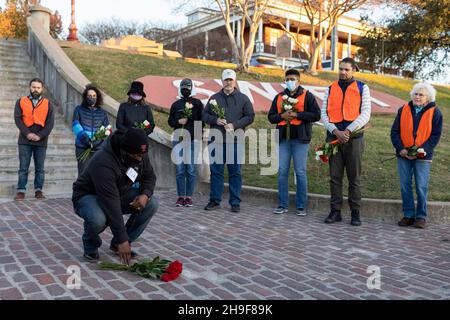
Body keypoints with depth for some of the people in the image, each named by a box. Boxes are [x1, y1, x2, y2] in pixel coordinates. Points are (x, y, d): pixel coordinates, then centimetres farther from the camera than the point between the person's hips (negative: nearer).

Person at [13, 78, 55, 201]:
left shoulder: (48, 104, 7)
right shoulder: (21, 102, 7)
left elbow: (50, 123, -1)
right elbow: (18, 119, -2)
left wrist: (39, 136, -12)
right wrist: (27, 133, -14)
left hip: (41, 141, 0)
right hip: (25, 140, 0)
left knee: (40, 168, 4)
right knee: (23, 167, 1)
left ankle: (38, 190, 12)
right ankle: (21, 191, 5)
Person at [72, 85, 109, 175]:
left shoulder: (102, 113, 13)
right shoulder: (79, 110, 6)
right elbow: (75, 126, -7)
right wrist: (85, 138, -22)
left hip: (98, 148, 2)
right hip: (82, 148, -2)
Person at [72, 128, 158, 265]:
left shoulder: (140, 155, -15)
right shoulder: (104, 163, -36)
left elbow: (150, 176, 2)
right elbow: (111, 204, -38)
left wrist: (145, 194, -22)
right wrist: (122, 239, -37)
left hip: (119, 193, 7)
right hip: (88, 196, -6)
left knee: (151, 203, -16)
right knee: (97, 220, -40)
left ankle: (117, 244, -1)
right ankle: (91, 247, -2)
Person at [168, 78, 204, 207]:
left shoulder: (197, 103, 6)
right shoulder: (175, 104, 14)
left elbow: (201, 121, 2)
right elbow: (170, 121, 17)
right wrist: (178, 121, -3)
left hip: (193, 140, -2)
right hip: (178, 140, 3)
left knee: (191, 170, -2)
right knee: (179, 170, 2)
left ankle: (189, 197, 6)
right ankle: (180, 196, 8)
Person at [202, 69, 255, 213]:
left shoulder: (243, 98, 7)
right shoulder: (214, 98, 13)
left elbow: (250, 116, 2)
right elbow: (205, 115, 13)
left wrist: (235, 125, -11)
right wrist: (216, 120, -7)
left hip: (235, 141, -2)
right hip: (216, 140, 2)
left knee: (235, 172, 2)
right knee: (216, 171, 5)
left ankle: (235, 202, 10)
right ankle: (215, 200, 15)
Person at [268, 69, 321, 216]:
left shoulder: (307, 96, 3)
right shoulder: (279, 97, 15)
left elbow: (316, 115, -5)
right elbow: (271, 116, 15)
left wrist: (297, 115, -13)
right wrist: (282, 116, -5)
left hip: (300, 139, -4)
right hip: (283, 139, 4)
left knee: (300, 172, -1)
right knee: (282, 172, 4)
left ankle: (301, 206, 7)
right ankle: (282, 205, 12)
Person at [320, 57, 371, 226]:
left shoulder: (362, 88, 6)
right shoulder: (331, 89, 13)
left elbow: (365, 114, -3)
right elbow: (324, 113, 5)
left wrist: (348, 131, -14)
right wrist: (336, 131, -10)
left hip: (354, 138, -2)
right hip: (334, 137, 2)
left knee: (354, 178, 2)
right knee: (335, 177, 4)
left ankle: (355, 212, 9)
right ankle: (335, 211, 11)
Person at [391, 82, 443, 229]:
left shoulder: (435, 112, 1)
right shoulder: (403, 110, 7)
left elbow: (435, 136, -2)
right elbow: (394, 131, 5)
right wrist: (400, 148, -9)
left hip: (422, 156, -2)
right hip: (403, 155, 3)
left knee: (421, 187, -1)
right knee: (405, 186, 5)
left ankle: (421, 216, 11)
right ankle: (408, 215, 15)